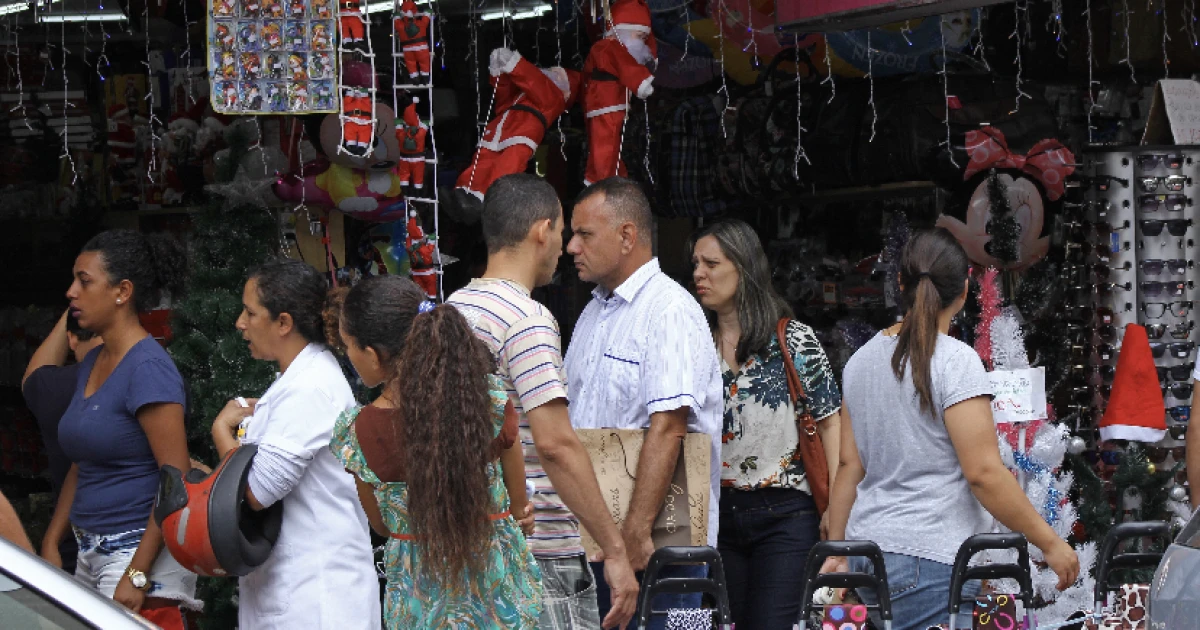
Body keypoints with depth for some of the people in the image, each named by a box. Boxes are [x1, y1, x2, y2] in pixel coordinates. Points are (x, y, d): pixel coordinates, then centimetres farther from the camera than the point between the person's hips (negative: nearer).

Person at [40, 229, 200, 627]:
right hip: (92, 551, 8)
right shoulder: (92, 364, 13)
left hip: (141, 549, -8)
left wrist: (137, 575, -20)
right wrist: (51, 543, 13)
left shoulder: (148, 369, -14)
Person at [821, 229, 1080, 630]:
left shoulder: (861, 360, 11)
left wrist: (836, 551, 19)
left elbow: (849, 467, 13)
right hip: (930, 561, -8)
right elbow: (984, 473, -15)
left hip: (868, 553, 8)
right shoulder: (955, 361, -10)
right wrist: (1049, 543, -8)